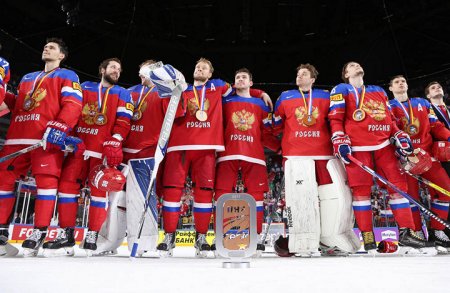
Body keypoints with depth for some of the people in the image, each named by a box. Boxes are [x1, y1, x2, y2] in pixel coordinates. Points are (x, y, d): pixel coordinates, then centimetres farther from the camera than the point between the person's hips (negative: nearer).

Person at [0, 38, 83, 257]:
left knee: (46, 179, -12)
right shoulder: (27, 78, 30)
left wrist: (60, 127, -21)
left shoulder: (67, 76, 9)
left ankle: (40, 232, -8)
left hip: (48, 138, -7)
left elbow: (73, 105, -7)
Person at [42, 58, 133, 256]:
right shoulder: (84, 87, 21)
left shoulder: (122, 94, 12)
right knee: (67, 184, -3)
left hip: (104, 149, -3)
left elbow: (123, 122, 1)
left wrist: (114, 144, -13)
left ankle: (92, 236, 2)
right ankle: (66, 234, 6)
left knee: (99, 189, -6)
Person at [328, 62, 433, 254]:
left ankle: (406, 233, 8)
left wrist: (400, 136, 11)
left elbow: (389, 118, 25)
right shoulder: (341, 90, 9)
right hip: (357, 146, -5)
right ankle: (367, 237, 2)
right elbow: (335, 119, 0)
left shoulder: (379, 91, 26)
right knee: (361, 189, -6)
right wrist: (340, 141, -13)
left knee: (398, 184, 1)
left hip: (384, 144, 5)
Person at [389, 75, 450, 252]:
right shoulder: (388, 107, 8)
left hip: (427, 153, 4)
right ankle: (417, 232, 9)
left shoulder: (423, 103, 19)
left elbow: (435, 126, 15)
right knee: (411, 194, -6)